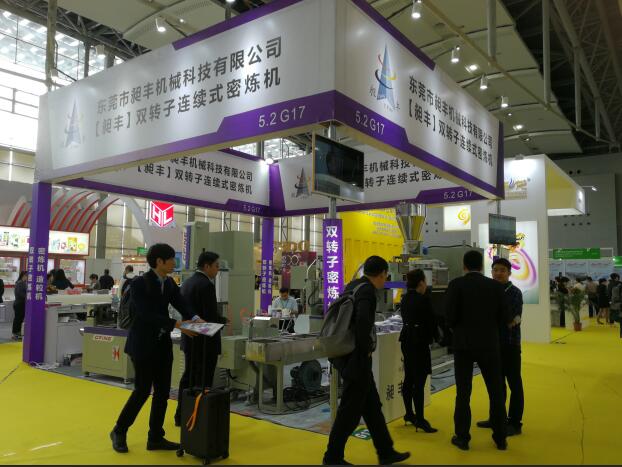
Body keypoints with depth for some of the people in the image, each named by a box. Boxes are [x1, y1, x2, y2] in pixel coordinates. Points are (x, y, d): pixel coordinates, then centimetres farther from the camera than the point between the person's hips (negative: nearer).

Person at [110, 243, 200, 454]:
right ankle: (119, 432, 21)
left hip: (163, 343, 7)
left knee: (163, 391, 8)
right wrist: (177, 324, -29)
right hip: (143, 344, -7)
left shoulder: (170, 284, 6)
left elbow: (182, 305, -1)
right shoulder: (139, 284, -14)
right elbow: (147, 314, -23)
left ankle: (155, 438, 20)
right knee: (143, 390, -1)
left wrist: (194, 319, -22)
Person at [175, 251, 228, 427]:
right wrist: (224, 320, -2)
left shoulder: (186, 283, 8)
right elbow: (212, 317, -23)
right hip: (205, 341, -9)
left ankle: (181, 415, 27)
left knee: (188, 377, 18)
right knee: (204, 381, 2)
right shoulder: (207, 285, -19)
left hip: (189, 339, 9)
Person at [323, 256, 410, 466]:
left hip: (348, 356, 9)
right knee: (351, 409, 3)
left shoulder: (352, 286, 10)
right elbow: (363, 320, -33)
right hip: (357, 359, -9)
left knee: (372, 405, 17)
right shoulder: (367, 291, -17)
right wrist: (366, 349, -18)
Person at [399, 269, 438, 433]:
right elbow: (431, 320, -10)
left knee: (409, 379, 16)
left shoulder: (405, 298, 8)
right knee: (419, 381, -6)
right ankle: (420, 419, -4)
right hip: (419, 341, -9)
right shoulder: (423, 299, -16)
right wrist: (436, 336, 8)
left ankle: (409, 414, 26)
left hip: (407, 339, 9)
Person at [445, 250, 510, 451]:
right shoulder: (496, 286, 0)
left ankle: (462, 437, 14)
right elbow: (504, 318, 0)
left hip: (464, 344, -2)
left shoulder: (456, 285, -7)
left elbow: (450, 316, -13)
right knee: (496, 392, 13)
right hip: (489, 344, 2)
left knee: (463, 392, 6)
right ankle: (500, 438, 21)